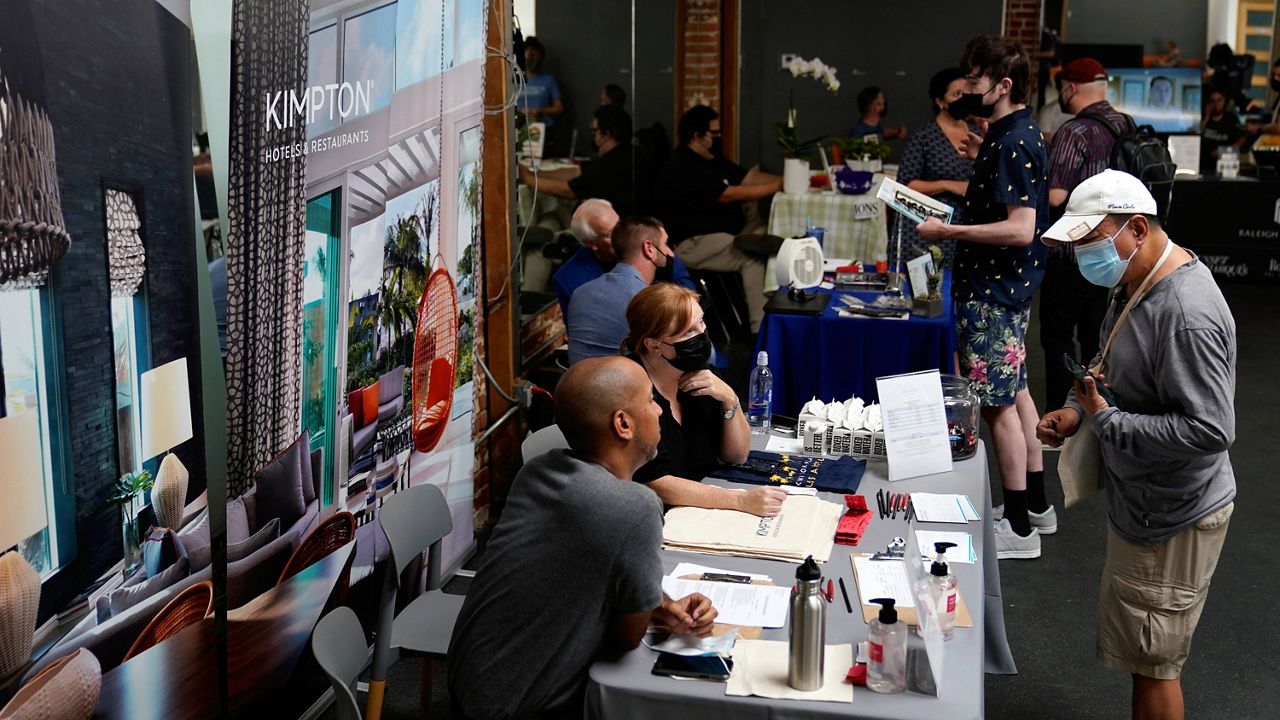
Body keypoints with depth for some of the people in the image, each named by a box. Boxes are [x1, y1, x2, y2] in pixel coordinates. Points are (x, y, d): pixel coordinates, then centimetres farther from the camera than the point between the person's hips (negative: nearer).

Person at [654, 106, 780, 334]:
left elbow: (748, 177, 13)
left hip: (725, 233, 10)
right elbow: (728, 195, -20)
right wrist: (779, 186, -17)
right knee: (754, 257, -28)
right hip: (692, 244, -10)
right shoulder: (682, 167, -16)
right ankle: (762, 331, -28)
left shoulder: (712, 160, 17)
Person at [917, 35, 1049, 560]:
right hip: (1004, 285, 11)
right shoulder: (1011, 133, 11)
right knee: (1014, 393, 18)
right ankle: (1035, 504, 30)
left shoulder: (1013, 144, -21)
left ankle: (1018, 528, 5)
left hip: (995, 290, -11)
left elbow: (1020, 228, -28)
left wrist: (948, 231, -23)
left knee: (999, 403, -4)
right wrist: (982, 159, 13)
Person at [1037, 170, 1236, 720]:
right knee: (1145, 656, 22)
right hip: (1140, 502, 10)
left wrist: (1106, 421, -24)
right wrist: (1076, 410, 2)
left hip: (1171, 519, -10)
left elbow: (1210, 429, -30)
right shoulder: (1136, 285, 4)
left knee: (1152, 665, 4)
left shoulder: (1186, 314, -28)